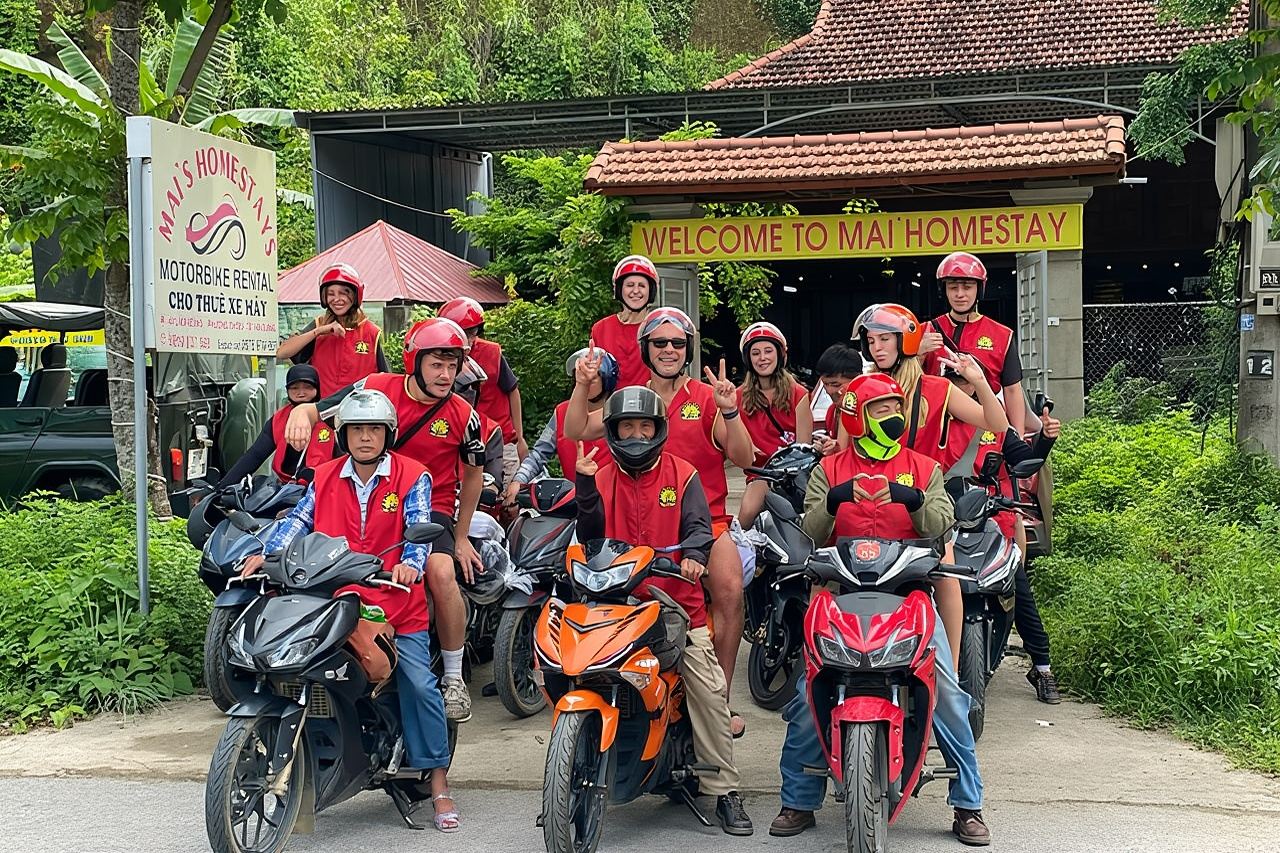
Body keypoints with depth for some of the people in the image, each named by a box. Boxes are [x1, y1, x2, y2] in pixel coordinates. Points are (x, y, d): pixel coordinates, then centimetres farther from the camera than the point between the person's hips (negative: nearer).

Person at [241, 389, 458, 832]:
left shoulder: (411, 477, 0)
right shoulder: (325, 478, 11)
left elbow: (419, 529, -10)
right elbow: (299, 520, 3)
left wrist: (410, 565, -31)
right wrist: (267, 553, -15)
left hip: (397, 605, -3)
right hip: (335, 601, 3)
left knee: (419, 685, -7)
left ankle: (439, 783, 3)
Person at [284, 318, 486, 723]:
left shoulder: (463, 415, -3)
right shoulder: (376, 388, -4)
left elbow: (473, 473, 12)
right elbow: (315, 409, -4)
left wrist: (462, 536, 14)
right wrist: (301, 413, -31)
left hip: (431, 506, -1)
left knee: (441, 572, -29)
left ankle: (454, 678, -13)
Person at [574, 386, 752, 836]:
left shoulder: (682, 474, 9)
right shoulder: (602, 479, 13)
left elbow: (698, 523, -4)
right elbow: (590, 535, 2)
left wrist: (693, 552, -26)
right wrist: (584, 485, -11)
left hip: (677, 602, -1)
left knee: (710, 690, -11)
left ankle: (725, 791, -4)